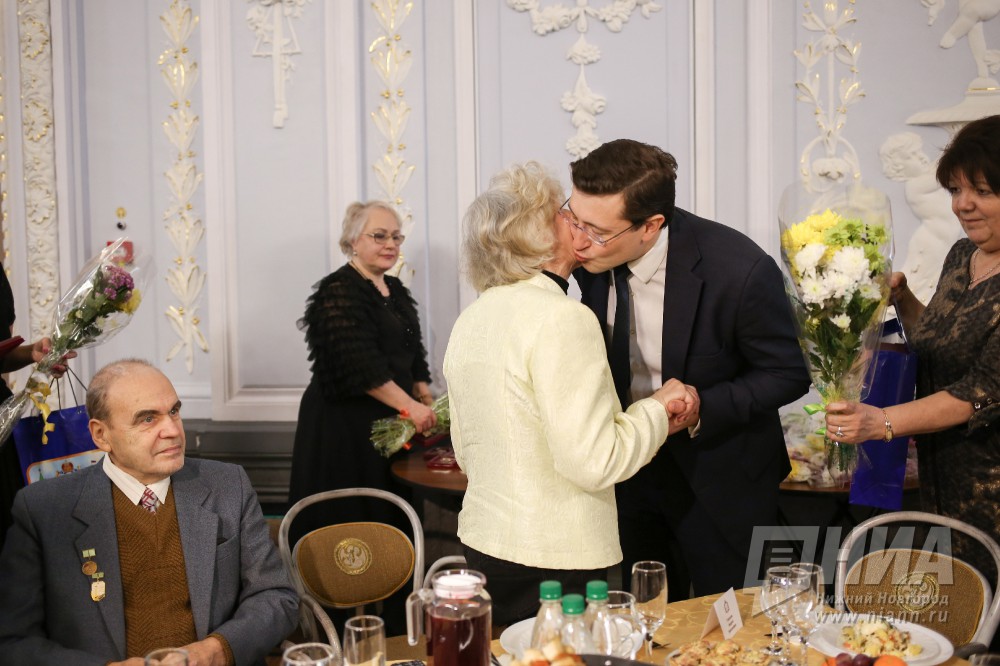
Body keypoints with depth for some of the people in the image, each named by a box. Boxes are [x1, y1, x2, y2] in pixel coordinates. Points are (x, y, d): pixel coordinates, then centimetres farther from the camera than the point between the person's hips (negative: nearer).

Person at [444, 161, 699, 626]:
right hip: (551, 558, -8)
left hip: (482, 542, 8)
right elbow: (592, 461, -22)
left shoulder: (471, 320, 7)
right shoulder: (563, 318, -18)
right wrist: (657, 409, -5)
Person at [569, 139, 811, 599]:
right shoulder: (593, 257, -14)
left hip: (720, 477, -4)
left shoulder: (739, 270, -28)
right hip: (630, 467, 4)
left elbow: (787, 375, -15)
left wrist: (702, 409, -28)